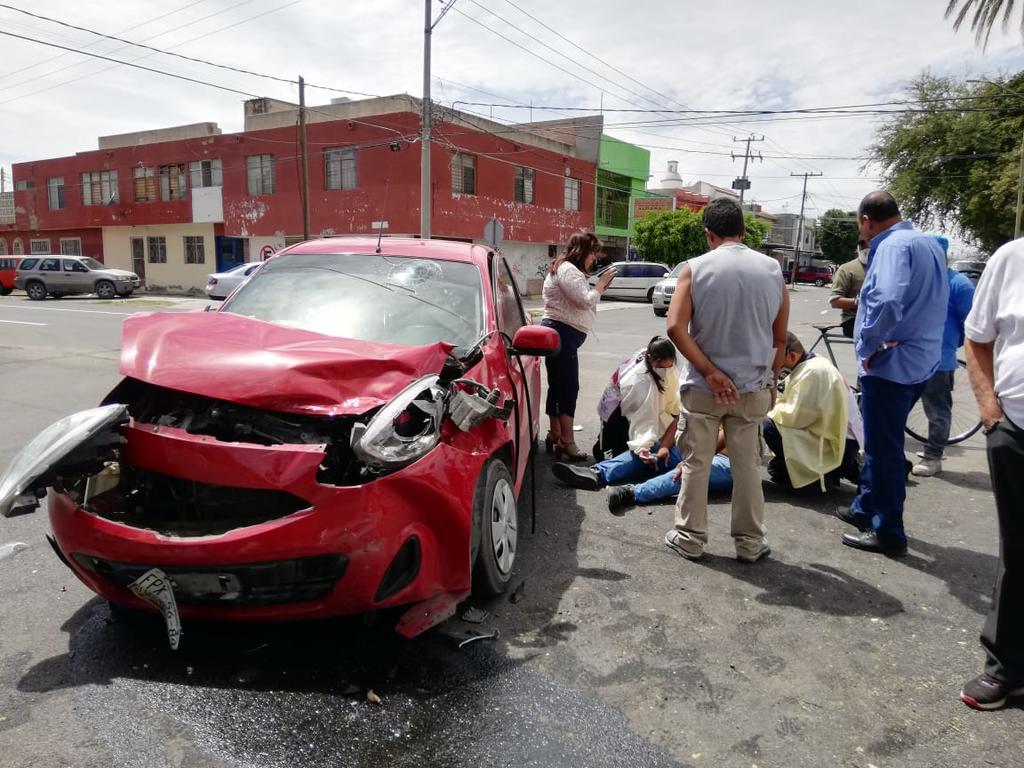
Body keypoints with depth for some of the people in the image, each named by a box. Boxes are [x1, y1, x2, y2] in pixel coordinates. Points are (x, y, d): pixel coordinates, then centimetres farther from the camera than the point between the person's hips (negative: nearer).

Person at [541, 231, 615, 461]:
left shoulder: (566, 269, 23)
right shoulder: (568, 270, -11)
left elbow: (578, 304, 22)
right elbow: (586, 300, -18)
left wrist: (599, 289, 11)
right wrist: (601, 284, -3)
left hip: (561, 333, 11)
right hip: (562, 333, -11)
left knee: (558, 386, 12)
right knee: (569, 387, -11)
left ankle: (555, 435, 17)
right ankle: (567, 442, -9)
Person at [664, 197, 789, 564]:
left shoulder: (695, 268, -7)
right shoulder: (772, 269, 1)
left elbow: (676, 327, -17)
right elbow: (780, 337, 6)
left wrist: (710, 372, -14)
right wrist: (770, 376, 18)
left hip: (703, 385, -2)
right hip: (753, 386, 2)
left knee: (696, 462, 10)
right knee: (748, 464, 12)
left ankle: (690, 537, 19)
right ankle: (750, 541, 22)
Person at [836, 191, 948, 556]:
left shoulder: (893, 245, -17)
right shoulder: (929, 244, 14)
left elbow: (887, 302, -32)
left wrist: (869, 345, -18)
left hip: (892, 362, -10)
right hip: (919, 359, 10)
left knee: (883, 447, 0)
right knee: (881, 441, 20)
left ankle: (887, 531, 10)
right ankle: (866, 508, 34)